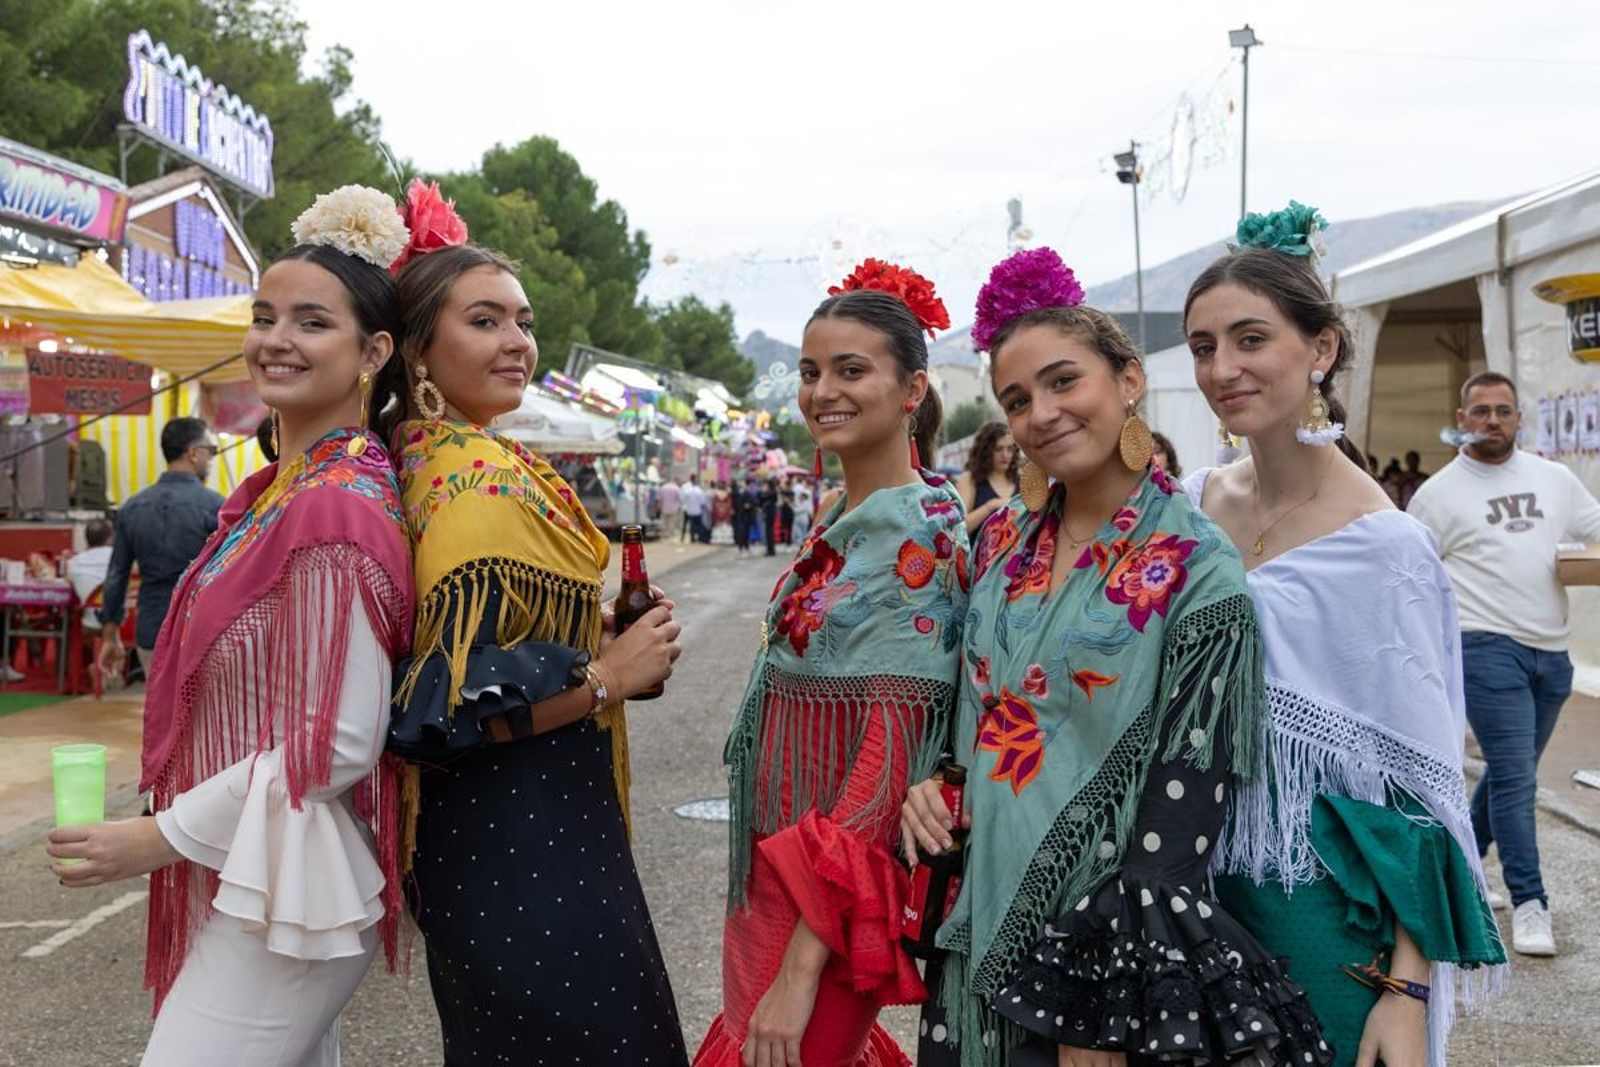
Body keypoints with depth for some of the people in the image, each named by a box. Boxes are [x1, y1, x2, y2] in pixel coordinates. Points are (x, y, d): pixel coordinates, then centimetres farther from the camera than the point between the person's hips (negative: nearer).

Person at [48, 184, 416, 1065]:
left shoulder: (335, 511, -21)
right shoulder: (275, 491, 8)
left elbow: (337, 744, -22)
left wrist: (162, 836, -15)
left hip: (284, 895, -9)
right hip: (254, 880, 9)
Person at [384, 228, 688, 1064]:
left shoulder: (431, 459, 8)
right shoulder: (484, 484, -20)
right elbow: (438, 702, -25)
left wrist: (592, 640, 14)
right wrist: (606, 676, -19)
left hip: (489, 833, 10)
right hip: (524, 840, -10)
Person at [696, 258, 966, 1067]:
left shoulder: (921, 532, -17)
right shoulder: (838, 522, 9)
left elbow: (891, 750, -22)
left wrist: (802, 963, -24)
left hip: (843, 871, -8)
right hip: (777, 860, 8)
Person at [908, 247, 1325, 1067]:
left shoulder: (1195, 573, -13)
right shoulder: (1001, 540, 4)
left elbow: (1184, 800, -16)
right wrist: (930, 784, -5)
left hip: (1102, 934, -5)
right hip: (980, 919, 5)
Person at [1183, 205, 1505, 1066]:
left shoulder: (1383, 548, -15)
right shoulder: (1190, 505, 1)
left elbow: (1419, 794, -13)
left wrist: (1408, 994, -16)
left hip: (1318, 919, -5)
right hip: (1194, 894, 5)